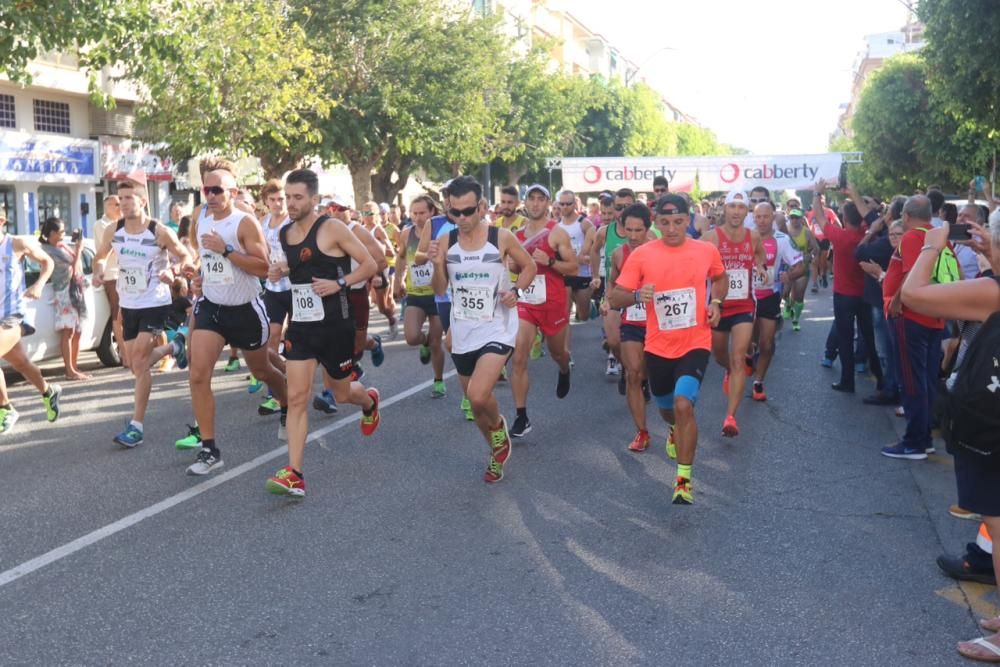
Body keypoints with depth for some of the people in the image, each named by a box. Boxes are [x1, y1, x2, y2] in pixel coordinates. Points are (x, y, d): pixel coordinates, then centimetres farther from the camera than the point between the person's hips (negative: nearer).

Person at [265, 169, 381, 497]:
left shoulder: (332, 228, -12)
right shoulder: (284, 233, 7)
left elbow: (370, 264, -10)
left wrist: (339, 283, -23)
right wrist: (280, 272, 3)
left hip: (334, 325, -4)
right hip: (300, 325, 5)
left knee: (342, 392, 14)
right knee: (296, 397, -6)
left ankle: (369, 402, 52)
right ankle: (294, 475, -7)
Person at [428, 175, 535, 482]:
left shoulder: (502, 237, -10)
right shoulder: (446, 242, -2)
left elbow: (529, 266, 5)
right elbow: (440, 290, 3)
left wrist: (516, 291, -12)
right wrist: (437, 264, -15)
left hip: (497, 330, -4)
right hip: (463, 334, 4)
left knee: (478, 396, -23)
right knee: (475, 402, 15)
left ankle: (498, 425, 11)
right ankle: (498, 451, 40)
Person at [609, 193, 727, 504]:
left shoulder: (707, 251, -4)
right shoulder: (641, 255, -9)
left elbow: (720, 278, 18)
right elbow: (614, 297, -7)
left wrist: (716, 302, -1)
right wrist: (637, 295, -28)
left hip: (695, 344, -2)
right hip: (658, 347, 2)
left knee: (683, 405, -21)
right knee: (666, 407, 22)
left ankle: (684, 479, -8)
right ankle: (675, 430, 61)